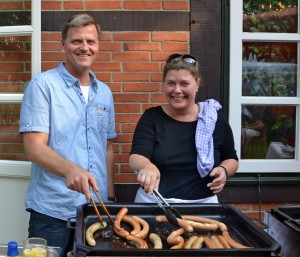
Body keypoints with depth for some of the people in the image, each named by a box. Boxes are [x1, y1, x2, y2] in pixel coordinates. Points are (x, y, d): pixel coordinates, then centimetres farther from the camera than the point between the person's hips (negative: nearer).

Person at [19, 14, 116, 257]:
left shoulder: (105, 92, 9)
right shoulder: (43, 84, -8)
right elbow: (34, 147, -15)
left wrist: (110, 196, 12)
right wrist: (71, 170, -32)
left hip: (96, 207, 5)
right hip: (52, 210, -5)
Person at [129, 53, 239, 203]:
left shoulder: (214, 119, -4)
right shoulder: (151, 117, -7)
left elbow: (231, 159, 9)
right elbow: (136, 157, -20)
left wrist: (224, 170, -13)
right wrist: (147, 166, -43)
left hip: (202, 205, 1)